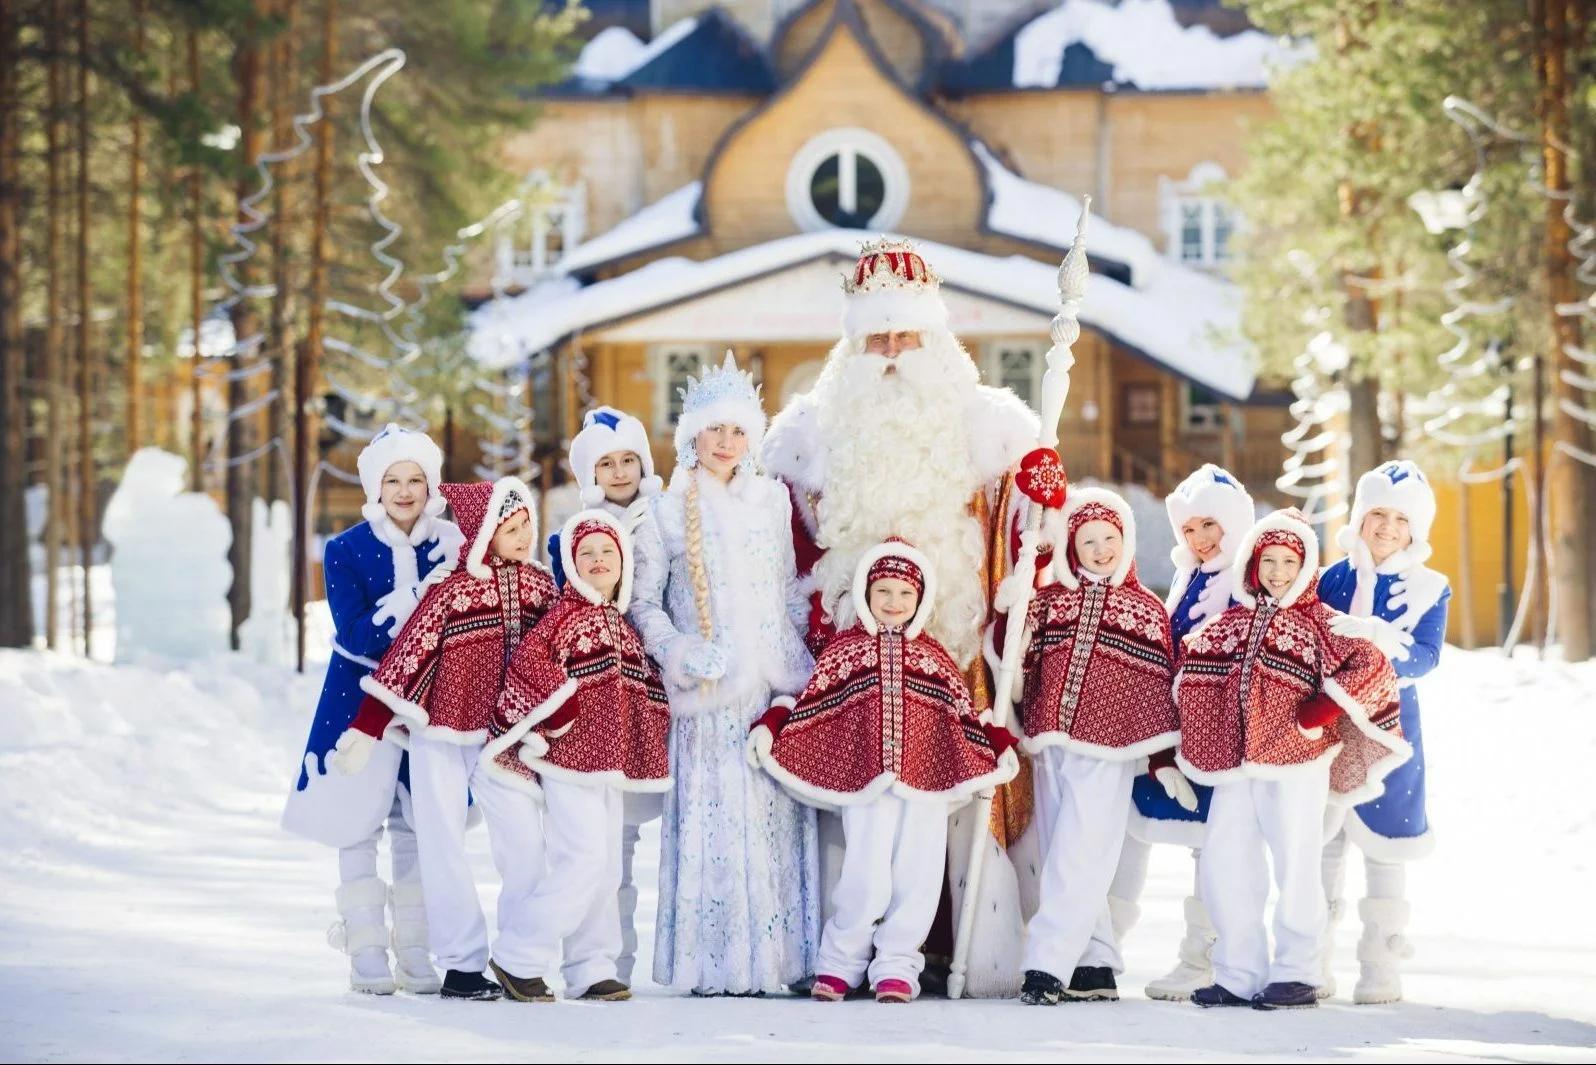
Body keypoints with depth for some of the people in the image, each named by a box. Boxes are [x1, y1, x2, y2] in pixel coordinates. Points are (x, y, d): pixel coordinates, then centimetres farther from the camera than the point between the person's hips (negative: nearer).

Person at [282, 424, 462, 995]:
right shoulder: (346, 551, -8)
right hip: (361, 697, -2)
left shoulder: (453, 544, -1)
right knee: (358, 820, -2)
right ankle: (365, 952, 4)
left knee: (419, 825, 5)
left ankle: (416, 952, 12)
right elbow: (358, 636, -18)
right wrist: (425, 594, -28)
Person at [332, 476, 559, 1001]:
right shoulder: (452, 589, -11)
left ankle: (513, 958, 5)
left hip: (503, 735, 4)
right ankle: (463, 965, 8)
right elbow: (405, 658, -11)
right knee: (444, 849, 1)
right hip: (441, 732, -4)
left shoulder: (540, 586, 3)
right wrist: (364, 731, -13)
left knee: (526, 844, -7)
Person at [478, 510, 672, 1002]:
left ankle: (591, 969, 15)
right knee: (585, 857, -16)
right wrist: (559, 709, -22)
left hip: (609, 758, 9)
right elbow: (528, 659, -22)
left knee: (608, 868, 9)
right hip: (570, 754, -9)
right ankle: (523, 958, -10)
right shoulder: (568, 613, -9)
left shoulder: (620, 623, 16)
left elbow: (641, 685, 27)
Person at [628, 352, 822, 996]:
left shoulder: (773, 501, 13)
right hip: (710, 690, -3)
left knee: (776, 818, -2)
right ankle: (714, 963, -5)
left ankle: (775, 955, 1)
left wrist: (800, 667, 9)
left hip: (772, 681, 3)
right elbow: (643, 602, 4)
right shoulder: (668, 512, 4)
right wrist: (681, 654, -11)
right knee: (715, 819, -7)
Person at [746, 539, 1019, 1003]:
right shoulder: (845, 648, 13)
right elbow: (811, 703, 11)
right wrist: (770, 728, -1)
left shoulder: (932, 655, 18)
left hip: (926, 776, 2)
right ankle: (840, 962, 8)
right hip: (864, 775, -2)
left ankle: (897, 967, 7)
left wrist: (999, 747, 14)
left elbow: (963, 713, 21)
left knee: (916, 877, -4)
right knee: (866, 878, -10)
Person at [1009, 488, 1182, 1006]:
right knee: (1063, 860, 6)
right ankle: (1096, 968, 12)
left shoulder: (1146, 609, 5)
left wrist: (1163, 755, 2)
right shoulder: (1047, 602, 12)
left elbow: (1159, 684, 5)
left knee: (1077, 860, -12)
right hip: (1050, 746, 4)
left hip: (1107, 752, -4)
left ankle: (1047, 965, -16)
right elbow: (1019, 662, 15)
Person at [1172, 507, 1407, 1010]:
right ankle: (1239, 975, 12)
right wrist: (1164, 748, 15)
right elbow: (1189, 674, 25)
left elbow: (1372, 667, -13)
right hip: (1234, 762, 5)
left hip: (1296, 763, -5)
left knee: (1295, 866, -2)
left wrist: (1323, 710, -18)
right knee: (1223, 866, 4)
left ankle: (1296, 974, 7)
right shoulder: (1230, 623, 14)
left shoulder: (1320, 623, 0)